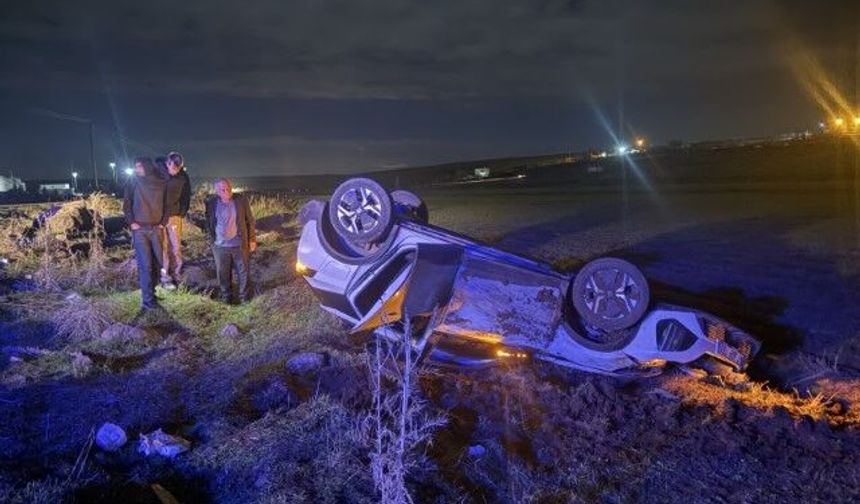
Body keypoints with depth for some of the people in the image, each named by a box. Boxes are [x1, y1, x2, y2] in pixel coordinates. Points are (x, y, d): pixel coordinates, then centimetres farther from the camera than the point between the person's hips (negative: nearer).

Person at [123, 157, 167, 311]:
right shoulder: (133, 183, 0)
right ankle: (147, 299, -4)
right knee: (145, 264, -7)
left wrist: (163, 222, 4)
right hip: (139, 229, -3)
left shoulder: (161, 183, 4)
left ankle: (150, 290, 21)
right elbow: (126, 204, 3)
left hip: (156, 228, 3)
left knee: (157, 262, 6)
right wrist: (131, 222, -5)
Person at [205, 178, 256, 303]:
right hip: (220, 246, 1)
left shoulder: (241, 200, -9)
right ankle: (226, 294, 35)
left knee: (243, 271, 12)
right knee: (223, 272, 14)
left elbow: (250, 221, -1)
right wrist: (211, 239, 1)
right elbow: (208, 222, 8)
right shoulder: (211, 203, -5)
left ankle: (244, 294, 32)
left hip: (240, 244, -1)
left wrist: (252, 239, 0)